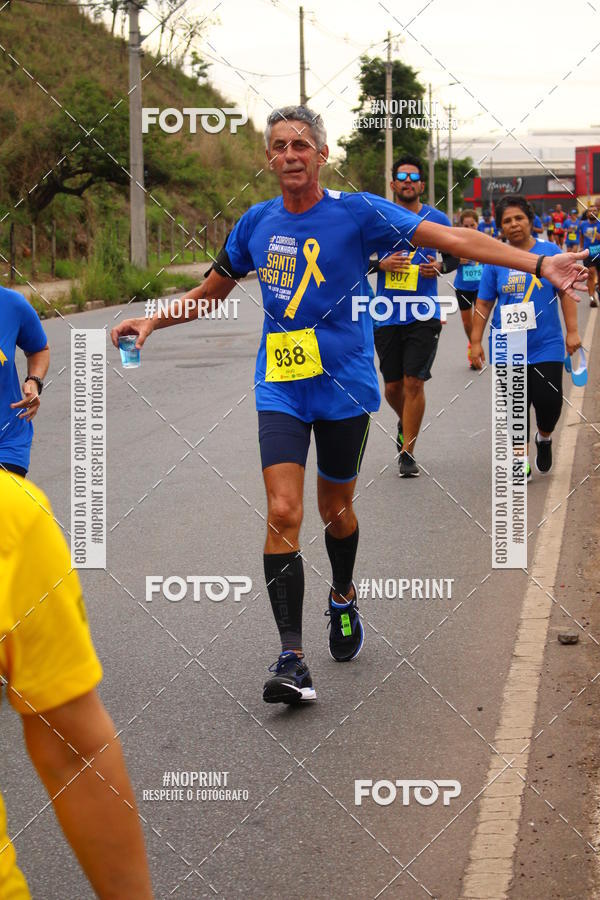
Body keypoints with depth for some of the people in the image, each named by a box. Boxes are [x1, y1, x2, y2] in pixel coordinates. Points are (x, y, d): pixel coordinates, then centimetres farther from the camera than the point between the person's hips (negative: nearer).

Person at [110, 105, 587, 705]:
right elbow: (212, 291, 21)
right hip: (280, 388, 2)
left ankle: (343, 598, 46)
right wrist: (153, 322, 9)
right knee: (282, 511, -13)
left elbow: (451, 238, -12)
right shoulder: (257, 223, 4)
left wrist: (539, 265, -19)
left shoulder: (356, 212, -7)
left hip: (344, 385, -1)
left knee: (335, 508, 13)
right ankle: (291, 658, -12)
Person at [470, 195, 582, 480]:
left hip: (547, 345, -1)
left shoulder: (550, 251, -1)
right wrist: (476, 341, 3)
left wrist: (572, 331, -4)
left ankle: (544, 437, 27)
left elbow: (566, 293, 1)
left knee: (549, 401, -6)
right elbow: (484, 303, 5)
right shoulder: (495, 260, 2)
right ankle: (521, 464, 15)